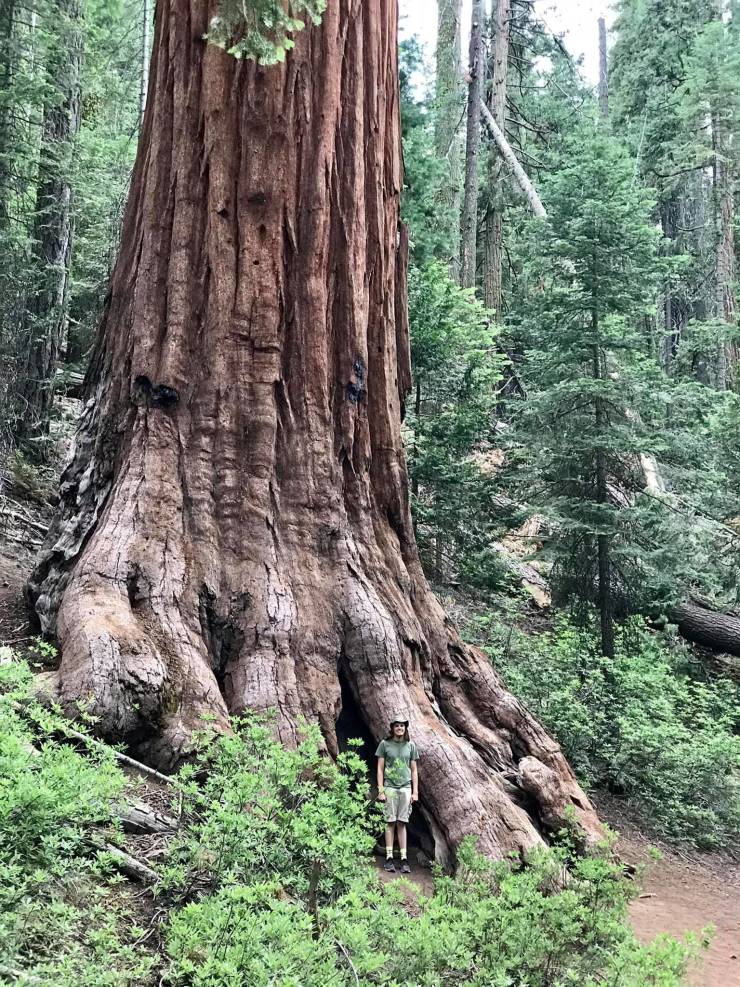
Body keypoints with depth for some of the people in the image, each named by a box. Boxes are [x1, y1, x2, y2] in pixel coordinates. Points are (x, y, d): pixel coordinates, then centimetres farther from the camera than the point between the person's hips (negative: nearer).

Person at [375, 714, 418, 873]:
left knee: (402, 824, 2)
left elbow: (414, 770, 12)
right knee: (390, 822, -2)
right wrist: (380, 790, -3)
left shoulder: (410, 745, 9)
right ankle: (389, 858, 3)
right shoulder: (384, 744, 2)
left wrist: (415, 792, 8)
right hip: (390, 787, -2)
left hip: (406, 788, 2)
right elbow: (380, 769, 3)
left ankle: (404, 859, 4)